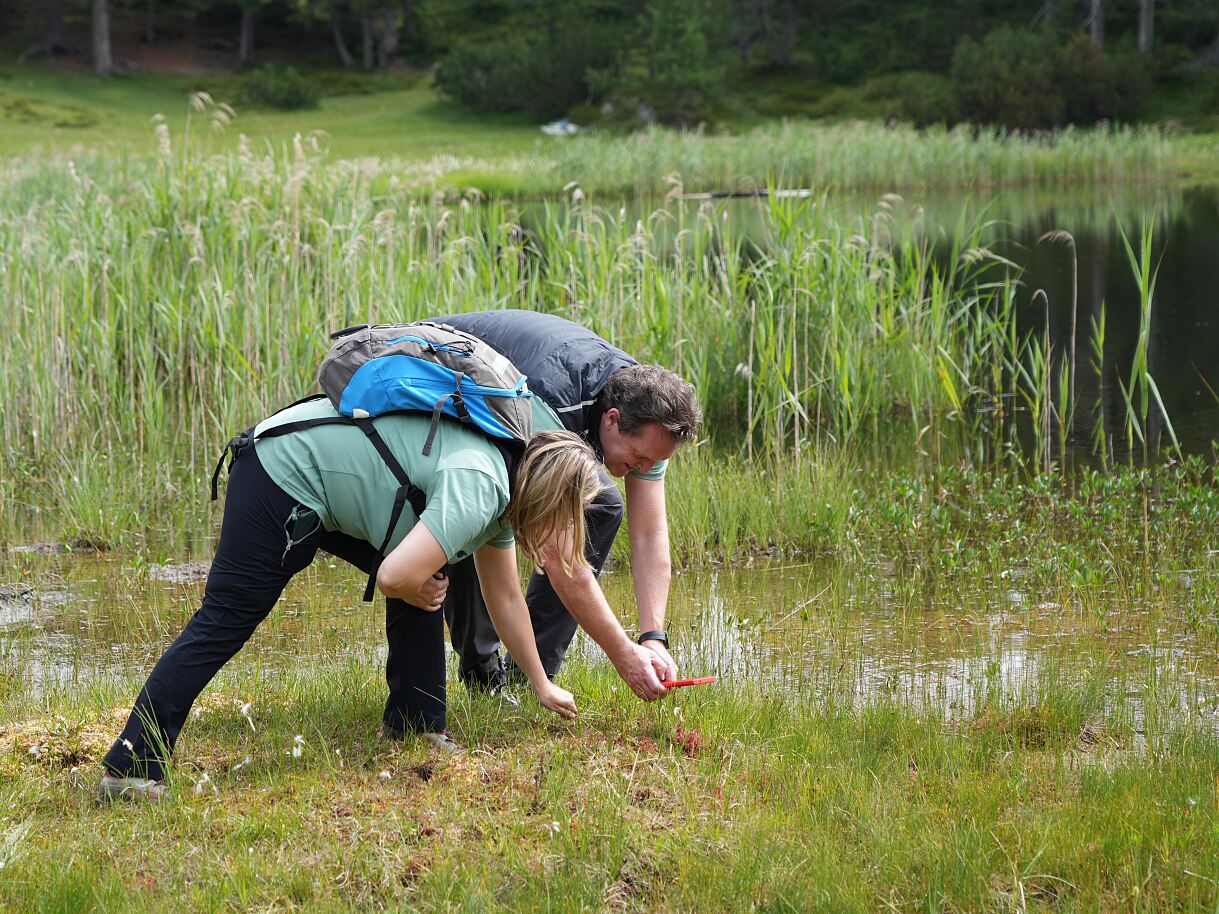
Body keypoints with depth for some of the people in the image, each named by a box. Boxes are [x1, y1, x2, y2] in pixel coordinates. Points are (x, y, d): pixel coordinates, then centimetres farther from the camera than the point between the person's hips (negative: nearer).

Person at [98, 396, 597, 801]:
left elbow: (505, 596, 22)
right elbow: (394, 576, -33)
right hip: (284, 480, -10)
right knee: (224, 622, -10)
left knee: (423, 586, 8)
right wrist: (420, 592, -8)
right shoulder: (476, 489, -23)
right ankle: (129, 768, -10)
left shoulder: (500, 488, 9)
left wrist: (542, 686, 28)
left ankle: (412, 726, 17)